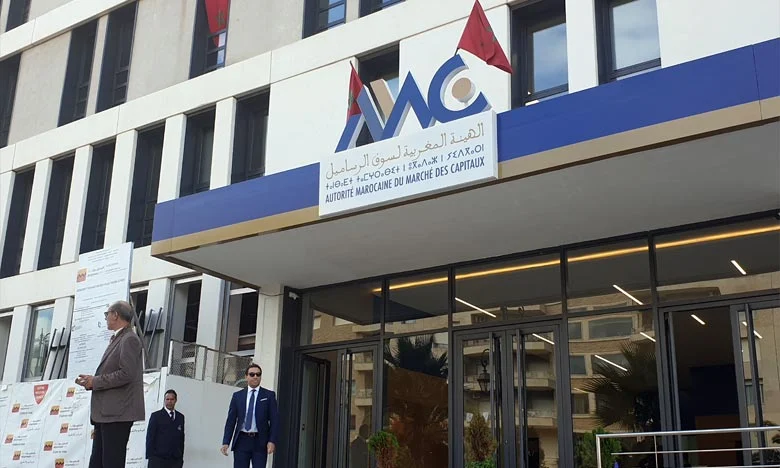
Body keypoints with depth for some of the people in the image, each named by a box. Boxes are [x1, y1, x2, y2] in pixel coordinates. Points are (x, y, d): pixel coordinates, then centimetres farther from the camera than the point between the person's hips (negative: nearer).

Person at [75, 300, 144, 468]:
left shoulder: (130, 339, -8)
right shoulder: (117, 340, 22)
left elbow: (126, 374, -19)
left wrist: (95, 381, -11)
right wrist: (91, 381, 8)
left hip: (117, 413, -9)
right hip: (106, 413, 9)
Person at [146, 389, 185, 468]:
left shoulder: (180, 417, 16)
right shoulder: (156, 416, 5)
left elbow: (181, 438, 15)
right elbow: (150, 438, 1)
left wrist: (181, 457, 8)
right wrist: (150, 456, -7)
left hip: (175, 460, 3)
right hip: (158, 460, -3)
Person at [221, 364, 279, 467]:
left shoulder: (269, 395, 5)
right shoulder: (237, 396, 10)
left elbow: (274, 420, 1)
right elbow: (231, 420, 8)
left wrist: (272, 441, -10)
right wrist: (226, 442, 0)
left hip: (260, 442, -2)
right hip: (241, 441, 2)